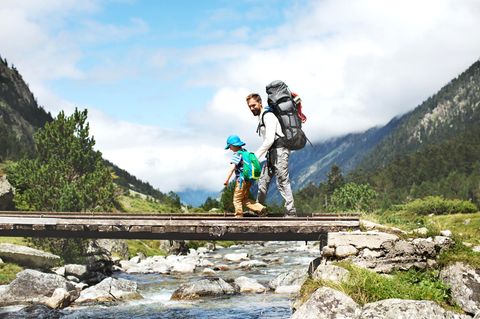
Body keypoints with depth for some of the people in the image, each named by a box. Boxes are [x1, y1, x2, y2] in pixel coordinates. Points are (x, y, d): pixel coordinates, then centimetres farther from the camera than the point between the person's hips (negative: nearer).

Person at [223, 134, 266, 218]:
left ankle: (239, 215, 0)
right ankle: (260, 208, 7)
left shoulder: (237, 154, -12)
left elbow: (232, 168, -21)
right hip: (248, 180, 9)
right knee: (245, 199, 16)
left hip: (241, 180, -9)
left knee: (237, 199, 0)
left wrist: (227, 179, -19)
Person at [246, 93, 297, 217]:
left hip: (279, 150, -10)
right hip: (272, 153, 10)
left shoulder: (268, 116, -11)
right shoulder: (261, 118, 19)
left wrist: (256, 155, -17)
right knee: (263, 181, 11)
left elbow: (269, 140, -20)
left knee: (282, 182, -11)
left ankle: (291, 212, -11)